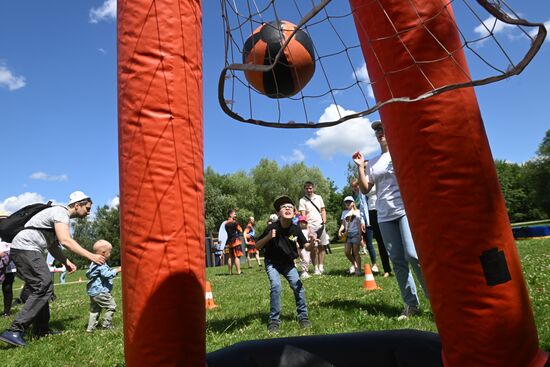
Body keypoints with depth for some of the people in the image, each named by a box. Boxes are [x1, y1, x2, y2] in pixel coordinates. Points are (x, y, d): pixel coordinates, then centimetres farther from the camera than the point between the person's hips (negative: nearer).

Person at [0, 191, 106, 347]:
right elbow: (65, 241, -27)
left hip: (23, 250, 11)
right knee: (44, 288, -14)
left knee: (41, 288, 13)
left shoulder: (60, 214, 20)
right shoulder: (61, 212, -12)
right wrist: (90, 256, -24)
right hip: (25, 248, -11)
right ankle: (14, 331, -14)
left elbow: (52, 244, 21)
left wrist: (66, 262, 9)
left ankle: (41, 329, 19)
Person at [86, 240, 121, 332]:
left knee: (94, 310, 18)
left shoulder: (94, 263, 15)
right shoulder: (101, 264, -18)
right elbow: (107, 274, -27)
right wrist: (117, 270, -17)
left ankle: (90, 327, 20)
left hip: (92, 292, 10)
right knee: (111, 306, 0)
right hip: (100, 292, -10)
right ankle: (107, 324, 4)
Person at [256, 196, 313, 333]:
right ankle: (274, 320, -5)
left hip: (288, 263, 3)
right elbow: (257, 246, -19)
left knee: (298, 286, -6)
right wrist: (268, 237, -37)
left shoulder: (295, 229, -17)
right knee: (276, 286, -21)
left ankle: (303, 316, 15)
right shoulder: (272, 228, -24)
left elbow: (306, 246, -8)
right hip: (272, 262, -3)